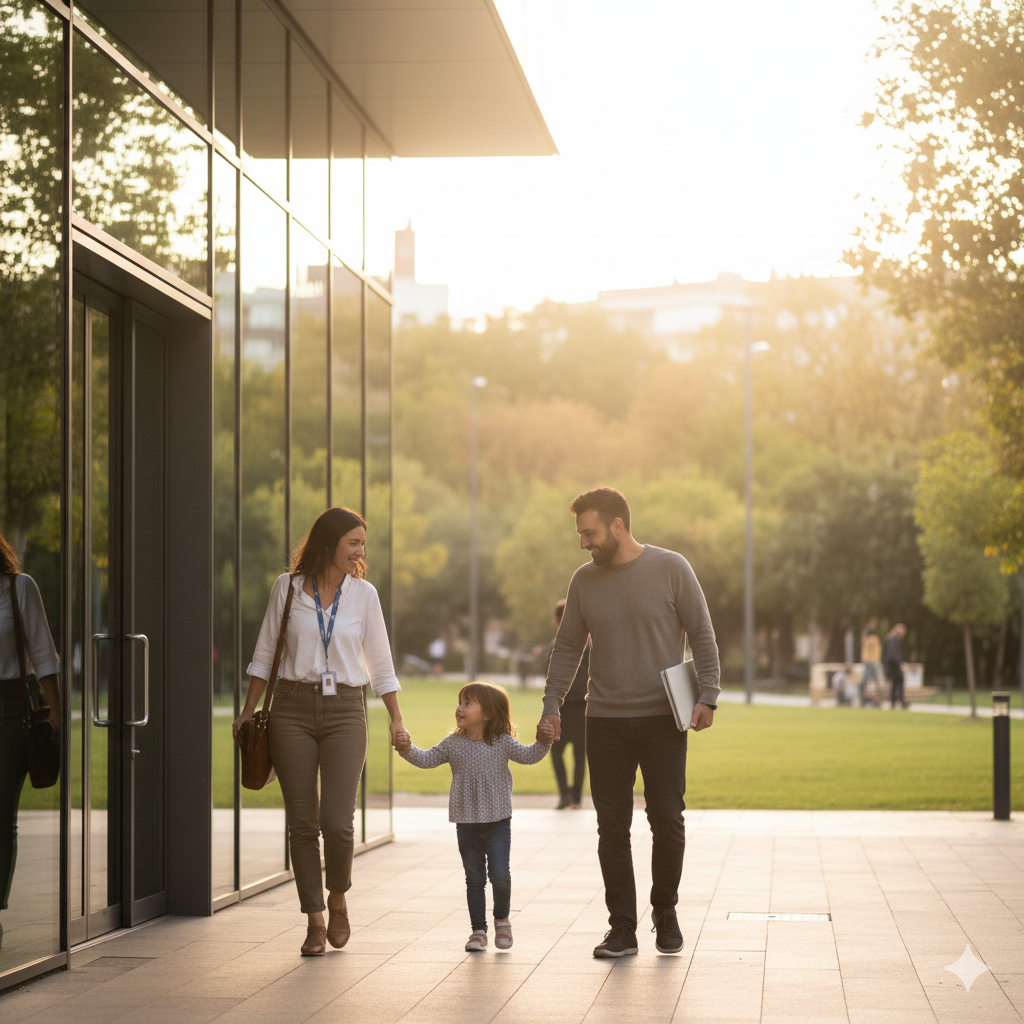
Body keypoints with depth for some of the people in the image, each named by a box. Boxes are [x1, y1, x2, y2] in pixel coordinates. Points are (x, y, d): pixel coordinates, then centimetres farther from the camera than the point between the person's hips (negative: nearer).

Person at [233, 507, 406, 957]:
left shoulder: (363, 594, 5)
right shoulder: (288, 587, 3)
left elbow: (380, 664, 9)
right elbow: (265, 655, 10)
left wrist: (397, 720, 5)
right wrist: (248, 712, 8)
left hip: (344, 710, 0)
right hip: (292, 709, 0)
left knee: (337, 820, -12)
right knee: (302, 822, 0)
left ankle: (337, 900, 15)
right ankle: (315, 921, 10)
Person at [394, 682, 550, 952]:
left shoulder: (502, 743, -3)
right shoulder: (453, 744, 2)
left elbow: (528, 756, -7)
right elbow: (426, 759, 2)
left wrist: (544, 741, -24)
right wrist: (407, 749, -15)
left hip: (498, 823, -2)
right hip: (466, 825, 2)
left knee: (499, 875, -11)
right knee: (474, 879, 7)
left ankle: (502, 919, 15)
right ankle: (478, 930, 18)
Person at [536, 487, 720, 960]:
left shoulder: (671, 569, -3)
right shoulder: (584, 580, 7)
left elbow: (702, 637, 0)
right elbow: (567, 648, 12)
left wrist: (707, 695, -9)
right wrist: (551, 706, 4)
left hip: (663, 719, -3)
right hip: (605, 722, 3)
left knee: (667, 822, -3)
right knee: (612, 828, 2)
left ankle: (665, 914, 18)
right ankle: (622, 927, 9)